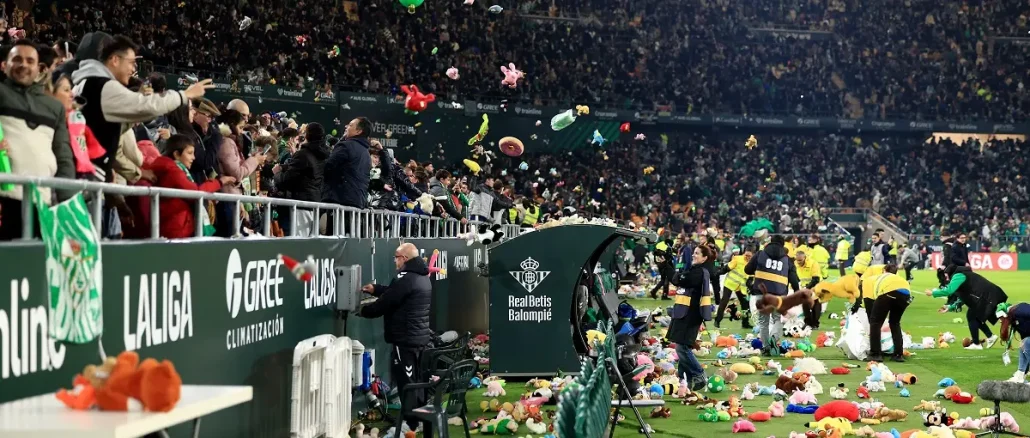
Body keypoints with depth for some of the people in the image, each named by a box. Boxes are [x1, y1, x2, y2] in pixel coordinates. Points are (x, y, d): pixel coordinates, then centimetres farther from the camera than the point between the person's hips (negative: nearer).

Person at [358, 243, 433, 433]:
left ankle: (411, 427, -1)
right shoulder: (422, 277, 12)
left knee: (406, 384, -4)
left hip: (406, 340, -10)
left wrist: (362, 310, 2)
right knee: (416, 382, 17)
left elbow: (384, 304, -15)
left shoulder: (405, 279, -19)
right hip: (420, 337, 10)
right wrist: (375, 289, 24)